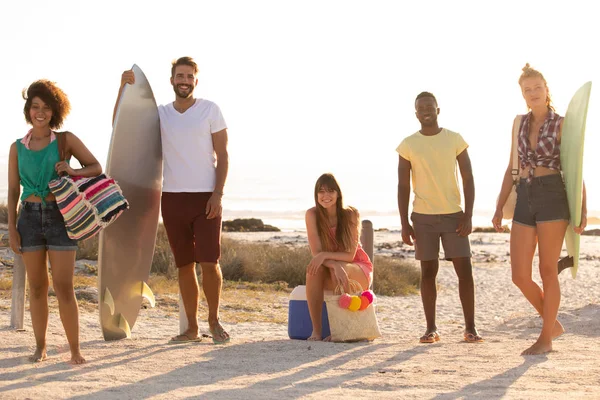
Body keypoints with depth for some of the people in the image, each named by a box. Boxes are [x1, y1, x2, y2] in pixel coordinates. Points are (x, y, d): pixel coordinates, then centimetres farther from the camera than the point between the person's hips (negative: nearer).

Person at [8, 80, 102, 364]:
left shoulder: (66, 140, 2)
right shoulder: (17, 148, 7)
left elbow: (96, 167, 6)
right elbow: (13, 191, 9)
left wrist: (73, 170, -14)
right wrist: (11, 228, 3)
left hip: (59, 216, -2)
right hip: (30, 216, 2)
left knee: (63, 287, -7)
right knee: (37, 286, 7)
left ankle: (75, 349, -2)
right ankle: (40, 347, 15)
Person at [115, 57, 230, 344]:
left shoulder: (210, 110, 1)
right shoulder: (160, 114, 9)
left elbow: (222, 156, -1)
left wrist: (217, 194, -10)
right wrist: (124, 87, -6)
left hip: (205, 198, -3)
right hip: (173, 199, 3)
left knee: (209, 263, -9)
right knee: (184, 266, 7)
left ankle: (214, 321, 9)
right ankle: (192, 328, 14)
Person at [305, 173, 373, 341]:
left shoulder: (351, 214, -15)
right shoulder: (312, 215, -12)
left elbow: (350, 254, -17)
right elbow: (316, 252, -17)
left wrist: (325, 255, -33)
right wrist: (335, 264, -37)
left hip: (358, 270, -1)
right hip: (328, 270, 1)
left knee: (340, 270, -36)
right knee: (313, 269, -33)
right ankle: (316, 330, -30)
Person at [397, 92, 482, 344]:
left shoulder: (455, 140, 2)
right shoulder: (408, 145, 3)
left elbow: (468, 179, 2)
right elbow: (403, 186, 4)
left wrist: (468, 216, -6)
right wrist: (404, 223, -2)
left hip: (453, 214, 0)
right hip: (423, 217, 0)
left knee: (464, 270, -4)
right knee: (428, 271, 2)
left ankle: (470, 327, 1)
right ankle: (431, 328, 7)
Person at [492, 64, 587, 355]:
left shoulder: (562, 125, 0)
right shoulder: (520, 124, 14)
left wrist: (583, 210, -11)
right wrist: (499, 208, 12)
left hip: (553, 199, -5)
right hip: (524, 201, 5)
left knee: (547, 270, -3)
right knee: (519, 275, -1)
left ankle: (546, 338, 8)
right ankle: (553, 324, 20)